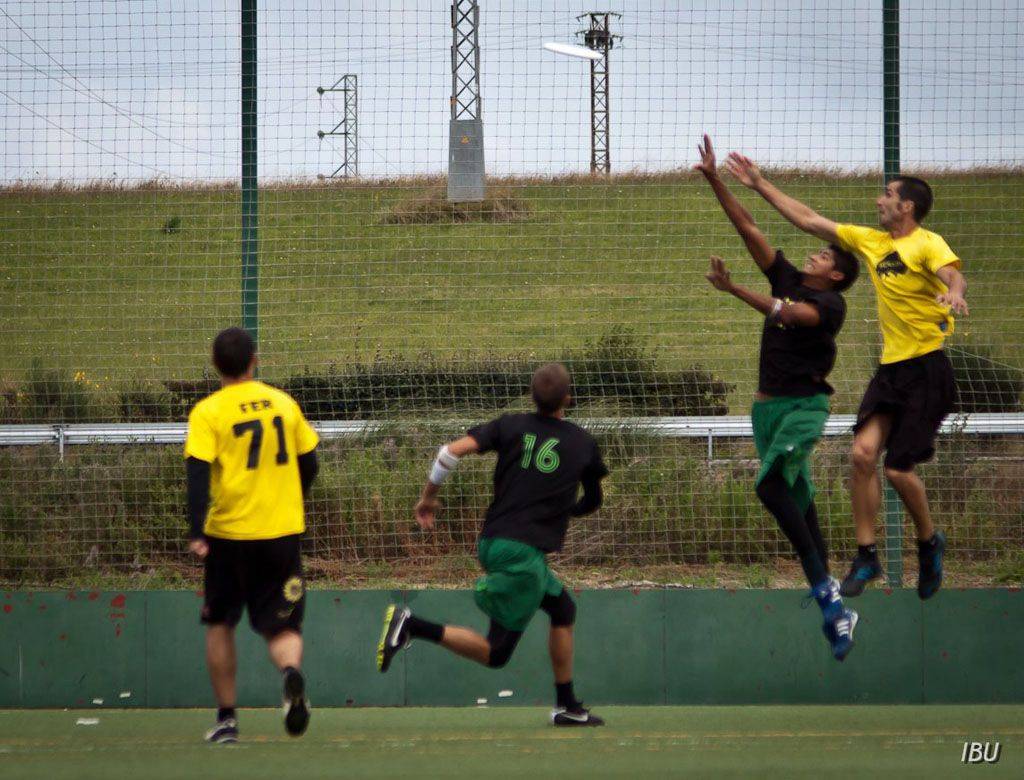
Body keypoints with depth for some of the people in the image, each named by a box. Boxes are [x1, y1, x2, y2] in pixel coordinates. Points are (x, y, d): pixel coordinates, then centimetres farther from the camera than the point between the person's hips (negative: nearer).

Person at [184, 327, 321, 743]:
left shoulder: (208, 412, -6)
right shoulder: (283, 403, 5)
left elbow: (198, 474, -15)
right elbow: (308, 465, 10)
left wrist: (196, 532, -19)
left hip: (229, 534, -2)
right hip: (282, 534, 2)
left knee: (220, 624, 16)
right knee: (282, 625, 5)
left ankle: (227, 718, 16)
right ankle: (291, 672, -30)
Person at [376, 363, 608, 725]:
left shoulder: (510, 426, 6)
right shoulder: (583, 443, 4)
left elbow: (453, 451, -7)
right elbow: (592, 502, 19)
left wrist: (428, 496, 6)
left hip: (491, 543, 6)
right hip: (524, 552, -6)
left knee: (563, 608, 24)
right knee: (496, 653, -4)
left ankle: (567, 706, 27)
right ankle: (413, 626, -20)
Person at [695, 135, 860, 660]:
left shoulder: (831, 303, -6)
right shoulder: (788, 280, 12)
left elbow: (788, 313, -25)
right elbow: (747, 228, 10)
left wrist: (732, 289, -32)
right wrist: (715, 181, 6)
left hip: (804, 405, -7)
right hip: (769, 406, 7)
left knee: (771, 485, -27)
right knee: (799, 506, 10)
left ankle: (823, 589, -26)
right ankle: (834, 610, 16)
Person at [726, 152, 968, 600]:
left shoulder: (927, 244, -9)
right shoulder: (871, 242, 13)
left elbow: (953, 274, -29)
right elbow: (808, 220, 19)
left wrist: (954, 293, -52)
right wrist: (760, 185, 19)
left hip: (926, 369, -7)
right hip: (891, 366, 7)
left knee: (898, 469, -8)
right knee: (863, 453, -7)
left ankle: (929, 543, 18)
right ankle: (866, 556, 1)